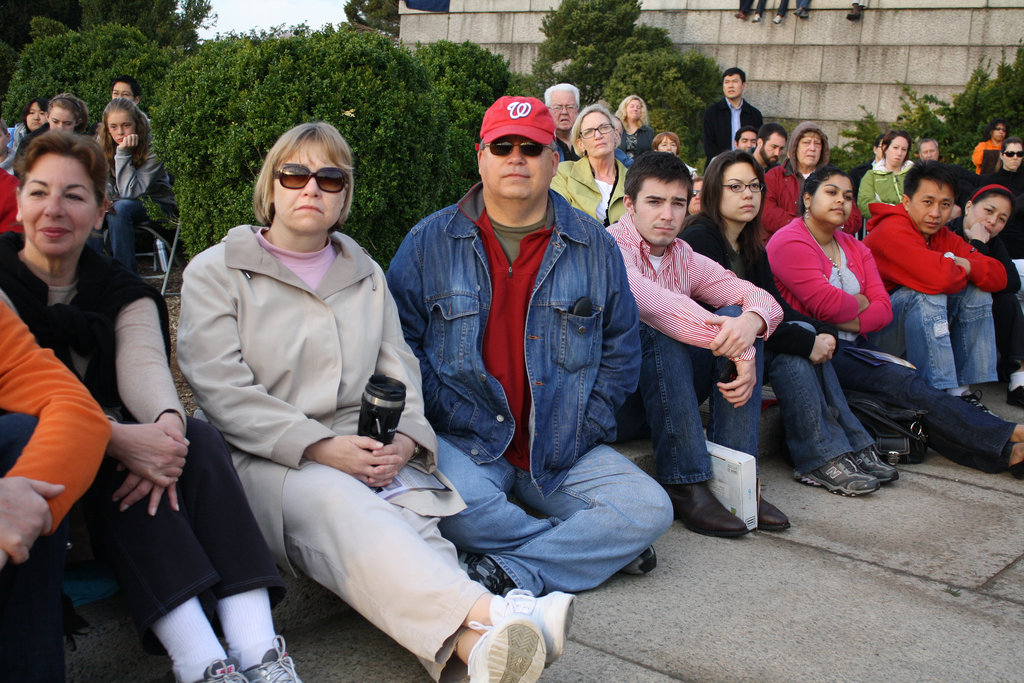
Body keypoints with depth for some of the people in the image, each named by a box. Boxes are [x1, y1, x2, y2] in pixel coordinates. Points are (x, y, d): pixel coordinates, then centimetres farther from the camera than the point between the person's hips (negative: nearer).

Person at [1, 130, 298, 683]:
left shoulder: (124, 295, 11)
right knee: (111, 466, -34)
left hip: (117, 448, 4)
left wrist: (167, 423, -36)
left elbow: (143, 362, -11)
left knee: (200, 438, -26)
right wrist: (117, 439, -37)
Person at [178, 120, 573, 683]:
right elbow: (222, 389, -5)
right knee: (336, 502, -37)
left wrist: (404, 441, -9)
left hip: (366, 458, 4)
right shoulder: (216, 272, 9)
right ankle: (484, 614, -60)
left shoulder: (367, 276, 23)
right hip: (261, 463, -3)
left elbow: (400, 373, 15)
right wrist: (320, 447, -16)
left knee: (410, 514, -31)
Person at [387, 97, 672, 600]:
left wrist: (581, 430, 0)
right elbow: (401, 342, 1)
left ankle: (511, 574, -19)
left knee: (650, 511, -18)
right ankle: (595, 547, -11)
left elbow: (621, 350, 13)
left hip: (561, 450, 2)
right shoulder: (431, 241, 3)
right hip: (463, 443, -2)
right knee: (457, 509, -35)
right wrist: (453, 419, -10)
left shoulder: (593, 245, 8)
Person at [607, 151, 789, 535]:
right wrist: (735, 347, -33)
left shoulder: (686, 258, 10)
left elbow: (761, 298, 0)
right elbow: (647, 299, -31)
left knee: (737, 315, -10)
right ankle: (684, 485, -31)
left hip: (670, 396, 6)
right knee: (658, 332, -31)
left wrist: (750, 323, -26)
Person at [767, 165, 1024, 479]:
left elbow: (884, 308, 7)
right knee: (904, 382, -23)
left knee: (909, 381, -18)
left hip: (852, 346, 7)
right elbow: (827, 305, -18)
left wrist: (849, 322, -11)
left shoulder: (855, 248, 19)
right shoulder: (789, 242, -6)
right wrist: (860, 303, 2)